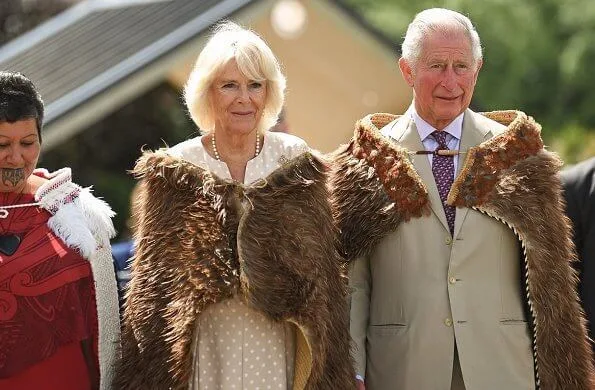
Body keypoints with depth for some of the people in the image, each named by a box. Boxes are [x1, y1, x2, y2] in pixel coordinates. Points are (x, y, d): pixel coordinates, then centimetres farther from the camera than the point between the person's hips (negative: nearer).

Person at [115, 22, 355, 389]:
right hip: (204, 348, -1)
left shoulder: (295, 162, 2)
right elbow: (153, 284, 1)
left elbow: (323, 273, 4)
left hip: (278, 350, 1)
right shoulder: (174, 172, -1)